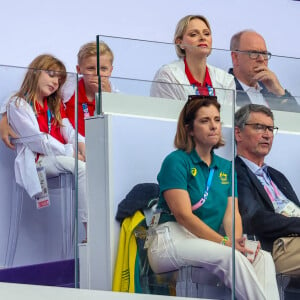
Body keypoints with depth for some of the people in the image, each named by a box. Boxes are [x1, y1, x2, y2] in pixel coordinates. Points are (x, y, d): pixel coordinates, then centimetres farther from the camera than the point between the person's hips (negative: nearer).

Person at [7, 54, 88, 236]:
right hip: (38, 160, -7)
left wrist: (82, 146, -13)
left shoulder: (55, 105, 25)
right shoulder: (19, 105, 0)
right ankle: (90, 230, -38)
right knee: (82, 168, -34)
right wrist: (71, 152, -16)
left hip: (61, 158, 7)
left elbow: (69, 132, 11)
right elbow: (37, 141, -10)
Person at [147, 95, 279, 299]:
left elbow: (232, 213, 8)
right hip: (172, 241, -6)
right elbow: (183, 215, -13)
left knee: (263, 258, -22)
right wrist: (225, 242, -22)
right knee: (229, 257, -34)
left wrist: (237, 241, -16)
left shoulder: (226, 167, 18)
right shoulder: (177, 161, -2)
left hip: (209, 243, 6)